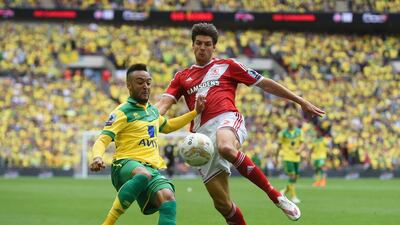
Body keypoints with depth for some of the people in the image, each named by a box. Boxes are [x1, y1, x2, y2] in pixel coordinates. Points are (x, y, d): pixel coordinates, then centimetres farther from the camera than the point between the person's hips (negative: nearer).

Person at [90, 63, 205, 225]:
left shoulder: (152, 110, 23)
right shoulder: (123, 112, 0)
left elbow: (168, 126, 45)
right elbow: (103, 140, -9)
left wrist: (195, 112, 40)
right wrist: (97, 157, -31)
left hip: (152, 167, 6)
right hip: (126, 164, -6)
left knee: (168, 198, -26)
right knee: (144, 174, -43)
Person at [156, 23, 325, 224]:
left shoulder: (227, 66, 17)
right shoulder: (182, 77, 23)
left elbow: (265, 84, 18)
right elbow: (164, 104, 9)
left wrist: (301, 102, 15)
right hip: (202, 134, 3)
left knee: (225, 148, -41)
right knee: (222, 203, -4)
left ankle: (275, 195, -28)